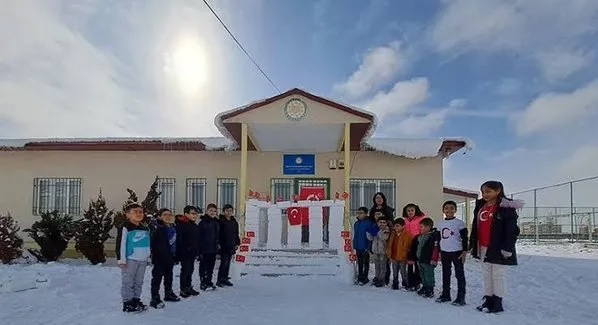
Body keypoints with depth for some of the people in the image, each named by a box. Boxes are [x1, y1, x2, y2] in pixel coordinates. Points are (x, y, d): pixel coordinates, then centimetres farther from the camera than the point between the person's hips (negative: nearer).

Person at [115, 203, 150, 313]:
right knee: (128, 282, 0)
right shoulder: (126, 227, -8)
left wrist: (148, 257, 19)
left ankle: (136, 300, 23)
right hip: (130, 259, -7)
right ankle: (127, 303, 7)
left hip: (143, 260, 7)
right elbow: (120, 244, -11)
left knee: (139, 282, 13)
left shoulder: (145, 228, 13)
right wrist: (121, 259, -15)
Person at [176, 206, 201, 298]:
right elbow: (178, 239, -18)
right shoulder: (181, 224, -13)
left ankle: (188, 287, 26)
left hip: (192, 253, 8)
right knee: (185, 270, -3)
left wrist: (197, 251, 16)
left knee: (190, 270, 14)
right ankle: (183, 289, 7)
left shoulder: (196, 226, 13)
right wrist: (180, 251, -20)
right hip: (184, 252, -8)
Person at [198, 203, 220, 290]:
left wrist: (218, 244, 12)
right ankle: (203, 283, 12)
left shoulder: (217, 222, 11)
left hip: (214, 248, 6)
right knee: (203, 267, 4)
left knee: (211, 267, 14)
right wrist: (200, 250, -17)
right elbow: (199, 237, -13)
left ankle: (209, 281, 25)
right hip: (205, 249, -6)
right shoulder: (203, 222, -10)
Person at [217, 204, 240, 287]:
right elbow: (218, 234, -9)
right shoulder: (221, 221, -7)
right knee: (224, 262, -9)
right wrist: (219, 244, -14)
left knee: (228, 263, 11)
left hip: (231, 247, 6)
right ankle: (220, 280, -2)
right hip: (223, 246, -6)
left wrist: (237, 243, 14)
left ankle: (225, 279, 20)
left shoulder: (234, 222, 13)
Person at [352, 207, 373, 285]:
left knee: (365, 263, 6)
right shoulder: (356, 223, 9)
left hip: (365, 248, -7)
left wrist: (369, 247, -22)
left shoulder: (369, 223, -13)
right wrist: (354, 246, 13)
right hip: (358, 247, 7)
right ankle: (359, 277, 26)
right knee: (359, 263, 16)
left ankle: (364, 278, 13)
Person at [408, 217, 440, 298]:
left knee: (429, 276, 0)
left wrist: (434, 259, -25)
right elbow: (414, 248, 18)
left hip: (428, 261, -8)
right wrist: (411, 258, 18)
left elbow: (436, 248, -20)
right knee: (423, 276, 18)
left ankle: (430, 291, 10)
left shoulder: (435, 235, -13)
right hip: (419, 260, 8)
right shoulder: (418, 237, 12)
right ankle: (424, 288, 30)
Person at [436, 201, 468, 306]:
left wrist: (464, 251, -11)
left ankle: (461, 297, 4)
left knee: (459, 274, 0)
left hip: (457, 252, -5)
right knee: (445, 274, 12)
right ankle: (445, 294, 22)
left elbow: (464, 238, -6)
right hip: (445, 252, 5)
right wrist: (440, 252, 15)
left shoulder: (459, 223, -6)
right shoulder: (441, 224, 8)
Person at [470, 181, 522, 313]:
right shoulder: (480, 207, 10)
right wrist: (473, 245, 13)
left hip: (497, 248, -7)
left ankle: (497, 303, 12)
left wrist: (507, 248, -19)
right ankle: (488, 300, 23)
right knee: (486, 275, 14)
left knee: (497, 275, 3)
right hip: (482, 248, 7)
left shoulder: (506, 207, -12)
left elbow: (512, 230, -16)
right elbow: (475, 227, 14)